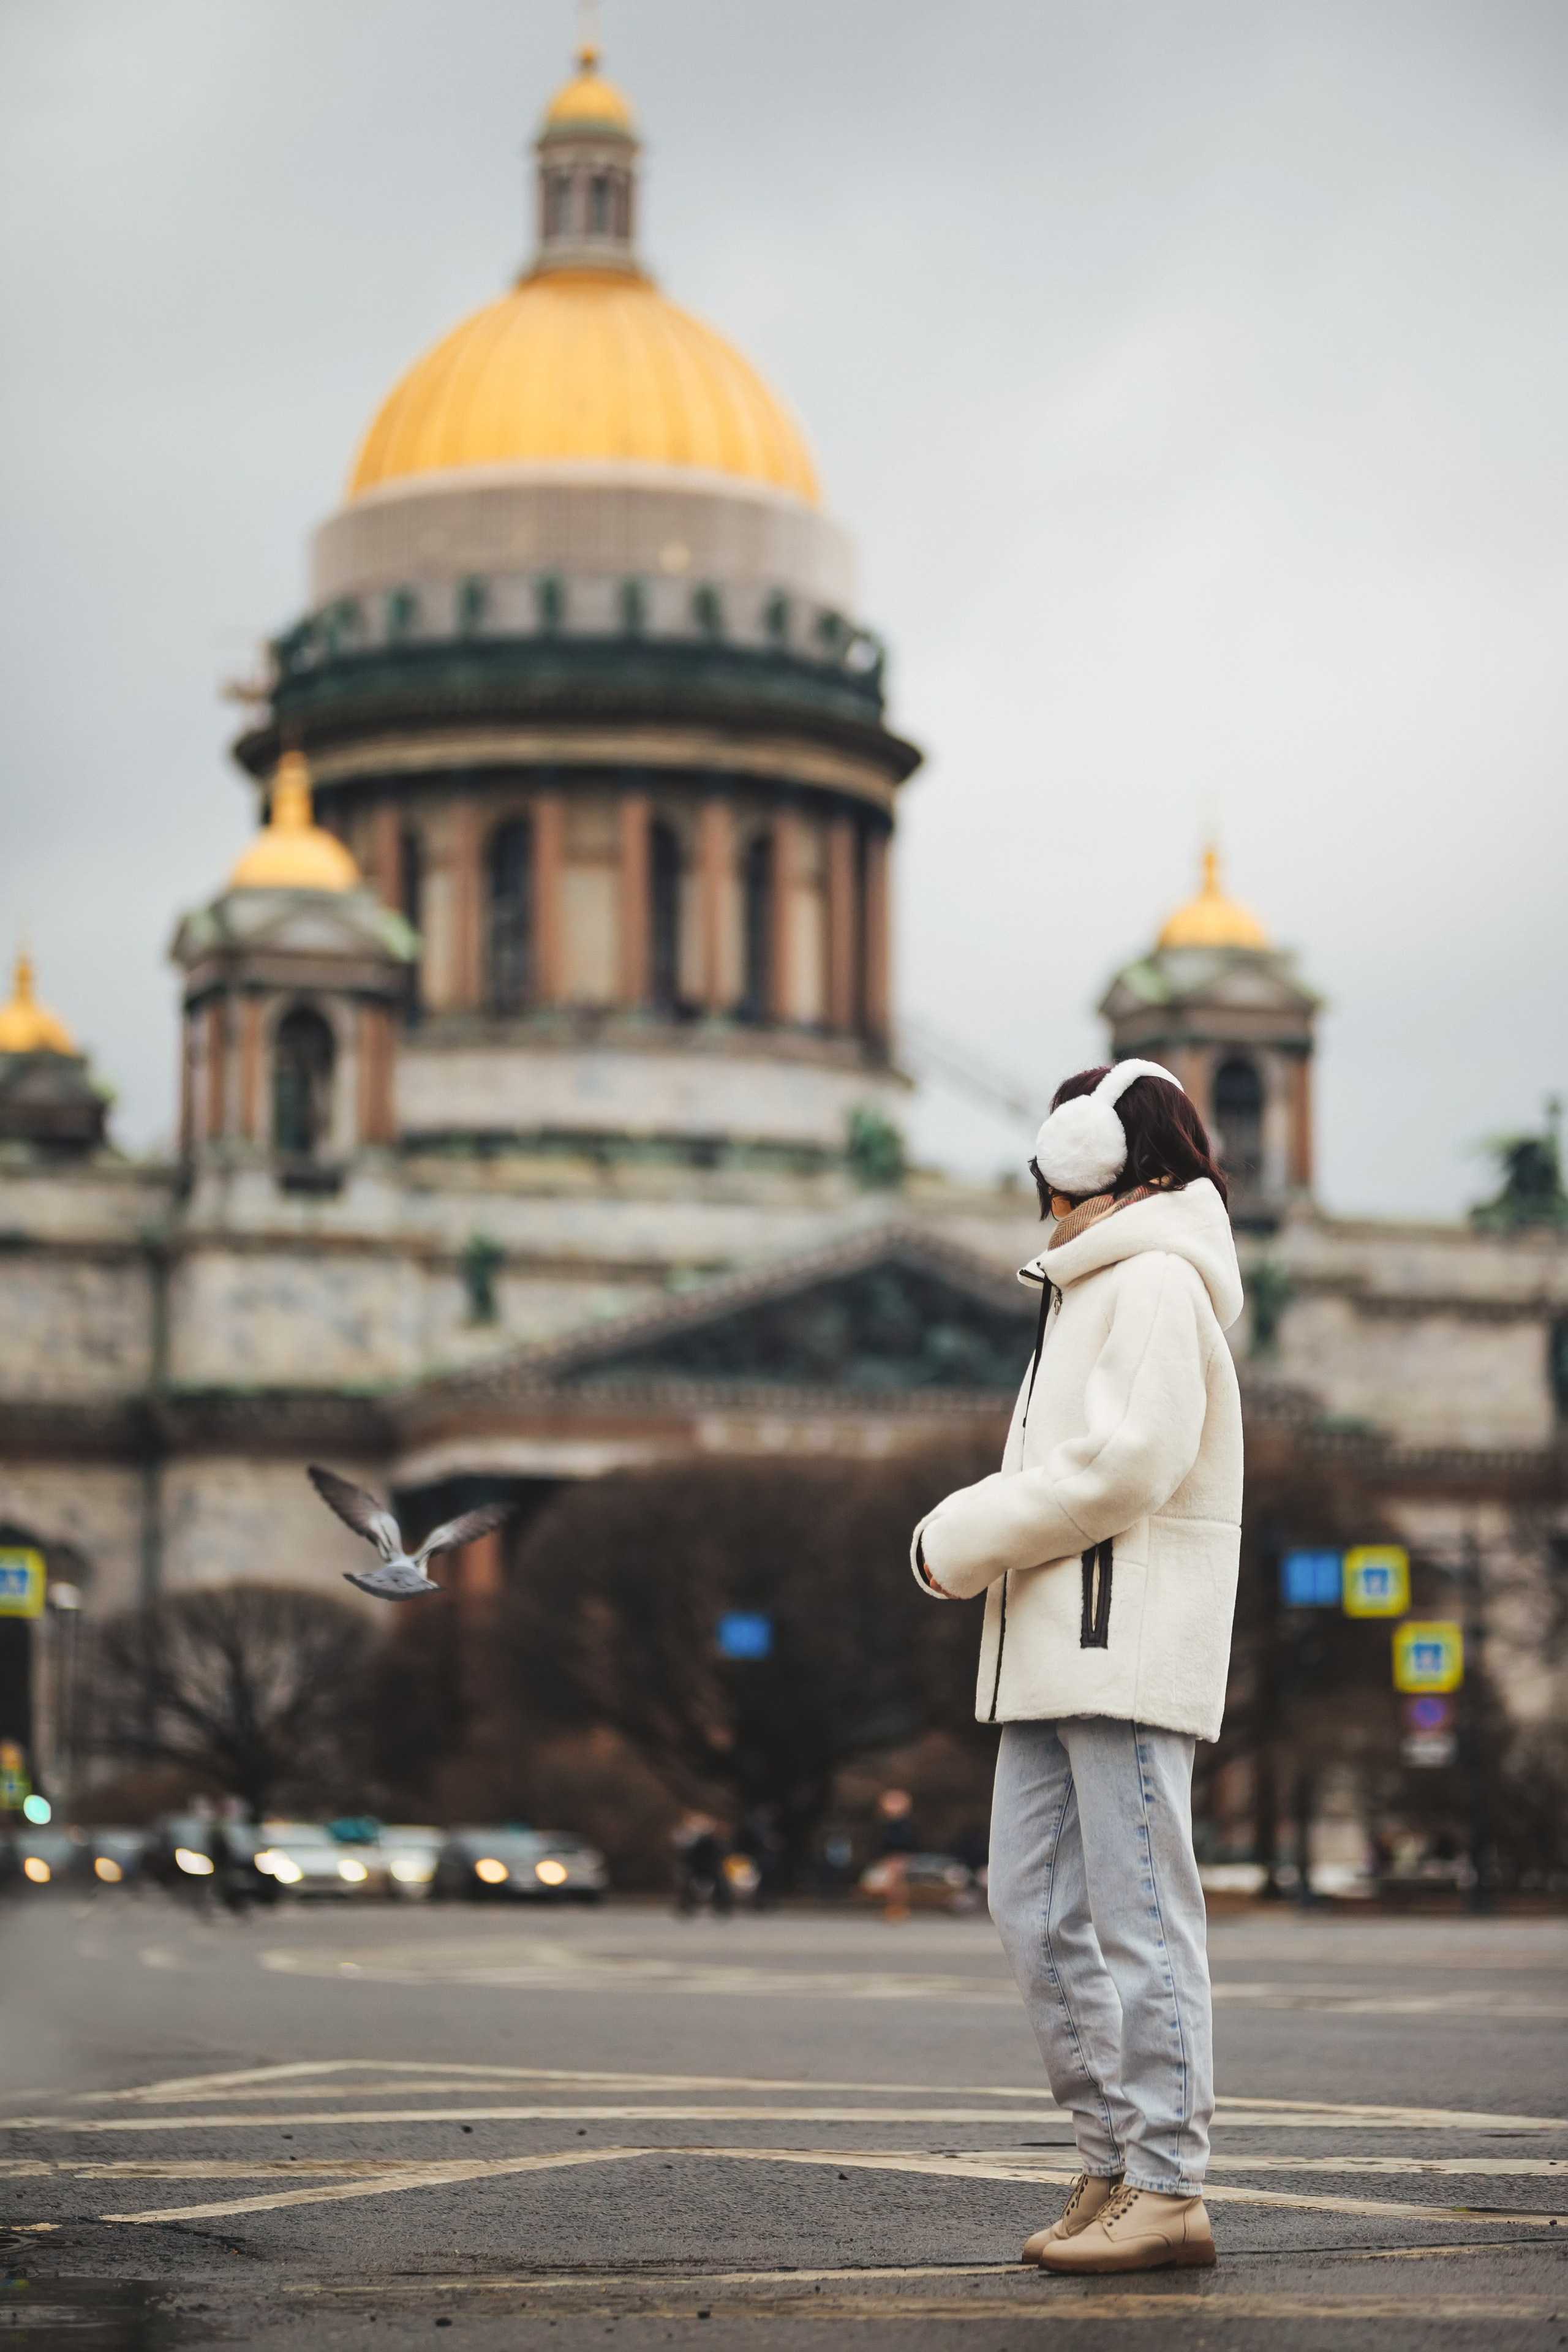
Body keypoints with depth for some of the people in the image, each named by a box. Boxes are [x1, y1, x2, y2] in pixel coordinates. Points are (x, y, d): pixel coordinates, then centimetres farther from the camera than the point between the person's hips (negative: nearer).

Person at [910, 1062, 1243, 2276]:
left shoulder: (1153, 1282, -8)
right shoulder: (1091, 1291, 24)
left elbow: (1126, 1465, -18)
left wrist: (965, 1540, -10)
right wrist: (971, 1545, 8)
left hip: (1128, 1646, -10)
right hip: (1054, 1651, 10)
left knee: (1138, 1916, -9)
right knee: (1038, 1909, 7)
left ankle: (1168, 2188, -7)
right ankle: (1115, 2160, 12)